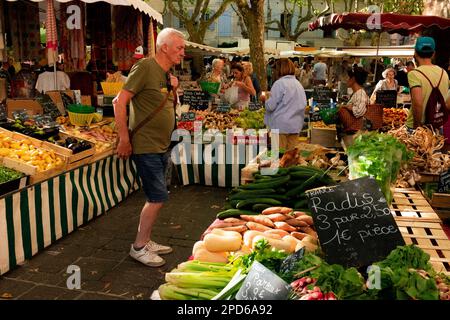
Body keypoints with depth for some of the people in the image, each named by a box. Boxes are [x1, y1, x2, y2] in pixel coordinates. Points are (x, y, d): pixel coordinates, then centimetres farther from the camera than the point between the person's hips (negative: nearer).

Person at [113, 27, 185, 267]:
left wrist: (173, 88, 8)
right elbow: (120, 102, -17)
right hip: (145, 146, -9)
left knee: (155, 198, 15)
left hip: (161, 147, 9)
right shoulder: (145, 67, -14)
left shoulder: (167, 74, 13)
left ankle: (145, 241, 28)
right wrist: (124, 138, -18)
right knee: (158, 198, -6)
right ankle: (139, 247, 10)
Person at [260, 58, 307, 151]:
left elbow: (270, 106, -13)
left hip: (281, 126, -6)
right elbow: (303, 105, 14)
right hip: (295, 125, 6)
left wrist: (264, 99, 7)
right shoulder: (298, 84, 9)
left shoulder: (279, 83, -11)